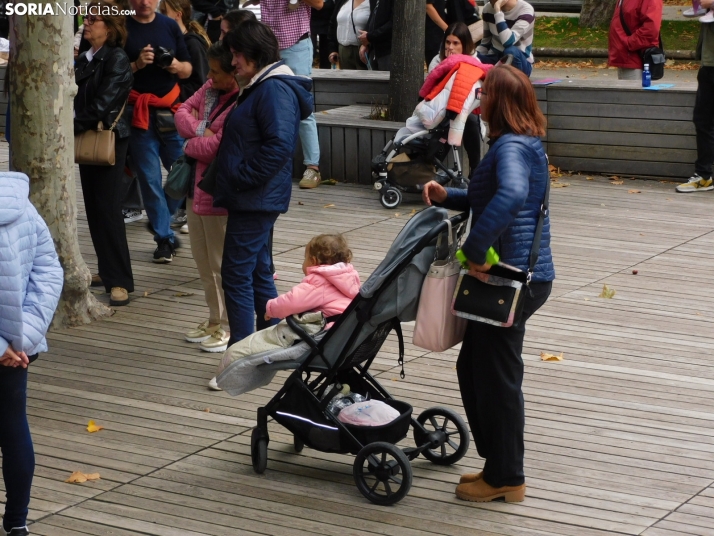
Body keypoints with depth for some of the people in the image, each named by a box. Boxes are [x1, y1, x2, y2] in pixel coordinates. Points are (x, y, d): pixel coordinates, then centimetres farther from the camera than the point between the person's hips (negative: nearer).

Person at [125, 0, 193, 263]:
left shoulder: (170, 26, 9)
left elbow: (188, 69, 13)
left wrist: (177, 66, -8)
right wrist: (137, 64, -18)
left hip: (170, 110, 3)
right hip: (138, 113, -3)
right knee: (150, 178, 0)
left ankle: (161, 220, 25)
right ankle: (164, 238, 8)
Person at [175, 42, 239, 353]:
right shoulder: (211, 88, 4)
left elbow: (216, 147, -27)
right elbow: (183, 111, 9)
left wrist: (190, 144, -7)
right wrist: (199, 132, -12)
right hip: (196, 187, 10)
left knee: (222, 264, 3)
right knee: (203, 261, 20)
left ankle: (229, 327, 17)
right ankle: (215, 320, 34)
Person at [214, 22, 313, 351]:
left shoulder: (275, 90, -17)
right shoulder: (259, 87, 16)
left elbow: (279, 145, -26)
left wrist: (243, 179, -20)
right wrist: (231, 183, 14)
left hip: (254, 200, -11)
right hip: (251, 199, 11)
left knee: (237, 274, -8)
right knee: (258, 271, 16)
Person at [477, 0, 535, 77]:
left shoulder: (525, 10, -18)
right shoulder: (488, 8, -1)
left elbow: (508, 42, -33)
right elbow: (485, 42, 9)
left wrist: (497, 9, -33)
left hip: (519, 62, -5)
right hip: (494, 58, 5)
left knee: (511, 51, -38)